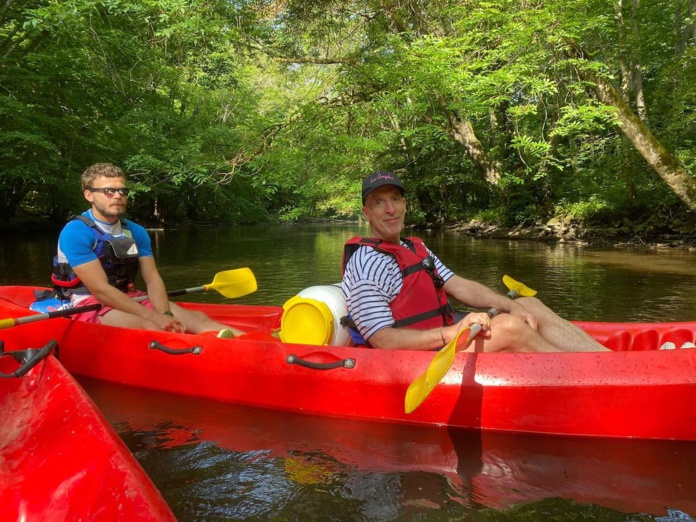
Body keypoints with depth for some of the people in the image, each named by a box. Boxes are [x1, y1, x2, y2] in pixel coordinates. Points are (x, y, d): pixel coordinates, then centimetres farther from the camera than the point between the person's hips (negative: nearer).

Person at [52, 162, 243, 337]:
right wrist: (153, 316, -24)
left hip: (130, 300, 7)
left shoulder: (136, 232, 7)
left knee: (197, 318, -15)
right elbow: (101, 290, -20)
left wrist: (165, 314, -20)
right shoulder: (75, 233, -12)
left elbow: (152, 279, 0)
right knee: (150, 328, -35)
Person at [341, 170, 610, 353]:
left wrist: (511, 305, -7)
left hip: (442, 338, 10)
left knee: (531, 306, 4)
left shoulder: (415, 248, 16)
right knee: (508, 327, -25)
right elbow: (383, 340, -23)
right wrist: (451, 333, -33)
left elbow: (460, 287, 8)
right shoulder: (367, 262, -15)